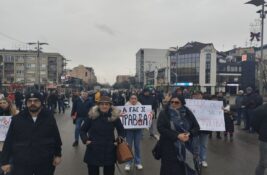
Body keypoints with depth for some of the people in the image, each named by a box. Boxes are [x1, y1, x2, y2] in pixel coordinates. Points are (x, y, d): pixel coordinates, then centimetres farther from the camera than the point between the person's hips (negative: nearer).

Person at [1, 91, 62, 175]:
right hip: (21, 164, 0)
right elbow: (9, 141, 1)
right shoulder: (17, 119, -4)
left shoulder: (49, 117, -3)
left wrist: (58, 155, 5)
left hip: (45, 163, 1)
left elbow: (56, 137, 4)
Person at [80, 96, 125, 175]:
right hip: (93, 151, -1)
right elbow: (83, 130, 4)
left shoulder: (114, 116, -5)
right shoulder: (92, 115, -8)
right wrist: (85, 140, -11)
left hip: (109, 151, 1)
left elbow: (121, 130, 10)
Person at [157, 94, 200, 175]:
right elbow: (161, 128, -13)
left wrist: (189, 134, -16)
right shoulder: (164, 113, -3)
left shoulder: (188, 113, 5)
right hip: (169, 148, -2)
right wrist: (177, 136, -21)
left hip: (187, 148, 3)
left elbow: (196, 127, 6)